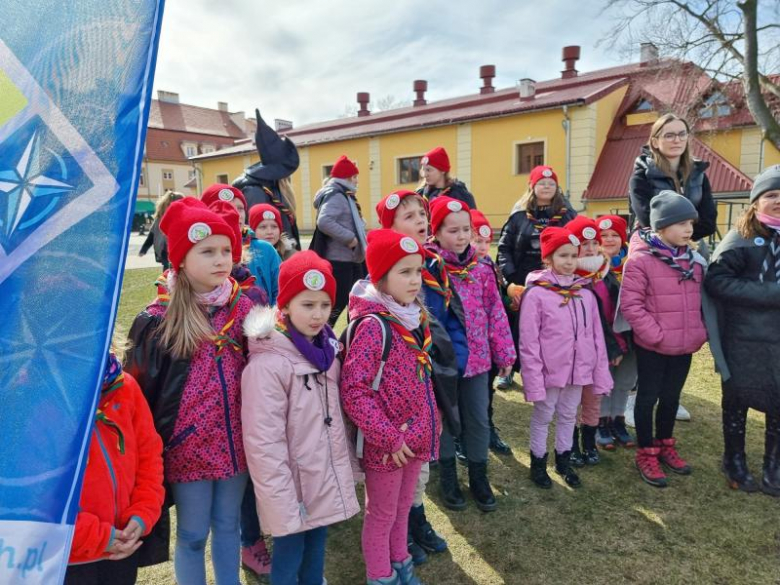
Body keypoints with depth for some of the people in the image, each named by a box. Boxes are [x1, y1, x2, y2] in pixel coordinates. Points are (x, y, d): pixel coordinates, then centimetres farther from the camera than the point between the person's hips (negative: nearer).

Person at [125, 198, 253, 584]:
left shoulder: (243, 307, -1)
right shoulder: (159, 318, -11)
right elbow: (143, 386, -5)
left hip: (235, 440, 3)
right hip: (188, 444, -3)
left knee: (228, 525, 20)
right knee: (192, 534, 14)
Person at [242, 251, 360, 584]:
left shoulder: (326, 351, 3)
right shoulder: (267, 364, -22)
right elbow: (264, 443, -22)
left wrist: (346, 469, 13)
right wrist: (283, 504, -20)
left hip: (327, 480, 7)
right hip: (293, 487, -6)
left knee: (315, 551, 22)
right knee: (289, 557, 10)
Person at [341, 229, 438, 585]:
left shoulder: (415, 319, 3)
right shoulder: (372, 325, -22)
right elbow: (353, 390, -25)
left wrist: (431, 423, 10)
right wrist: (388, 437, -21)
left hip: (416, 437, 7)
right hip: (385, 444, -7)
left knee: (403, 508, 25)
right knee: (381, 514, 15)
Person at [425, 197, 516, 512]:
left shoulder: (481, 270, 1)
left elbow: (495, 314, 4)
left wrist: (504, 353, 5)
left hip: (476, 357, 4)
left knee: (478, 420, 14)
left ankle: (479, 477, 34)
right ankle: (448, 478, 34)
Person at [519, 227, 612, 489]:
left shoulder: (586, 293, 1)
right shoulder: (536, 293, -14)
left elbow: (596, 336, 5)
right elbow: (528, 342, -14)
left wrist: (601, 374, 3)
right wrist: (534, 380, -16)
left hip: (578, 369, 5)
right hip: (550, 370, -4)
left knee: (569, 415, 20)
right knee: (543, 417, 12)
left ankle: (564, 460, 39)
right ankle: (538, 463, 31)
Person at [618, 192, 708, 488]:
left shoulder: (694, 258, 4)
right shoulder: (640, 259, -17)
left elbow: (699, 299, 14)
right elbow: (630, 304, -18)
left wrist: (701, 332, 5)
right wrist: (657, 335, -17)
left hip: (685, 345, 6)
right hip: (652, 346, -6)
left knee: (671, 397, 20)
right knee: (648, 397, 9)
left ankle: (665, 446, 39)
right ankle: (646, 454, 24)